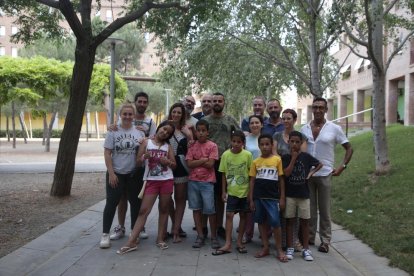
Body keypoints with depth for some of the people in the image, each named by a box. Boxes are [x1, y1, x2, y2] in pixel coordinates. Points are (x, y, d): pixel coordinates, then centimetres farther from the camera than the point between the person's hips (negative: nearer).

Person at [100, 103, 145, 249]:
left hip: (133, 174, 3)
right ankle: (105, 234, 9)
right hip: (116, 174, -3)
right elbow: (107, 154, -7)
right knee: (111, 203, 0)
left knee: (135, 202, 11)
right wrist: (111, 173, -14)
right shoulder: (113, 132, -5)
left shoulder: (139, 132, 4)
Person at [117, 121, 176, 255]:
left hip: (167, 180, 2)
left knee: (163, 210, 7)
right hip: (151, 181, -2)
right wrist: (144, 157, -20)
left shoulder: (168, 146, 8)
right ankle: (131, 242, -6)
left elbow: (174, 165, 7)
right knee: (143, 210, -6)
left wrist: (167, 161, -13)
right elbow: (138, 162, 1)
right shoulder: (146, 142, 3)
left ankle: (160, 238, 17)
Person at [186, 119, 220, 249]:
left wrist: (196, 162, -6)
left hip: (207, 182, -3)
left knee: (210, 210, -1)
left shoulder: (212, 146, -3)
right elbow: (189, 163, -4)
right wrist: (204, 160, -10)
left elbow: (210, 164, -12)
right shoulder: (192, 145, 6)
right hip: (193, 181, 3)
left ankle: (214, 237, 12)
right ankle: (200, 235, 17)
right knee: (196, 209, 8)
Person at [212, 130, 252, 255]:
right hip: (231, 191, 1)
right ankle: (228, 244, 1)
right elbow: (224, 174, 3)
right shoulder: (226, 154, -4)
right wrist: (223, 191, 1)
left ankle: (239, 242, 21)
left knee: (243, 215, 9)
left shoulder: (248, 155, -8)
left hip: (245, 191, 0)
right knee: (229, 215, -4)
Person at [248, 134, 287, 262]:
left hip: (272, 197, -3)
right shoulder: (256, 162, 4)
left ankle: (279, 250, 10)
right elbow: (252, 181, 7)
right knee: (261, 222, 11)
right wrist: (251, 199, 4)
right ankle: (265, 248, 23)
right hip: (258, 197, 3)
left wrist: (282, 198, -1)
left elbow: (281, 180, 2)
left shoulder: (277, 160, -1)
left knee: (275, 223, -4)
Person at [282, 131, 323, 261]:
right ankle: (290, 248, 15)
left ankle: (306, 249, 16)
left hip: (303, 194, 1)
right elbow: (286, 173, -15)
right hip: (289, 194, -1)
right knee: (290, 221, 6)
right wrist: (293, 158, -14)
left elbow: (319, 164, 13)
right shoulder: (285, 157, -3)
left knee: (304, 221, 6)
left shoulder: (306, 156, 0)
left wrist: (311, 172, -2)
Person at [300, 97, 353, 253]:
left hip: (325, 174, -2)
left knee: (324, 210, 7)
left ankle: (325, 241, 17)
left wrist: (342, 166, -4)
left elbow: (349, 148, 4)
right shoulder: (304, 129, 5)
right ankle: (309, 237, 23)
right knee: (309, 208, 10)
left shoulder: (334, 129, -2)